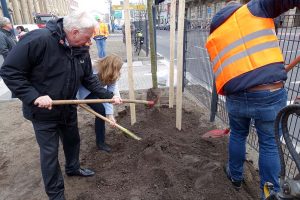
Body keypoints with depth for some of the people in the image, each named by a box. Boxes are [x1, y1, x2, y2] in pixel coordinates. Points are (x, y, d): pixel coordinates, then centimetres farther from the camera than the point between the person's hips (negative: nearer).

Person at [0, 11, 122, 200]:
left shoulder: (82, 50, -6)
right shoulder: (38, 39, -26)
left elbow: (89, 79, 3)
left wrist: (109, 95, -4)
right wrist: (34, 96, -29)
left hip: (68, 109, 6)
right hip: (43, 112, -6)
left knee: (73, 141, 23)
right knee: (50, 153, 6)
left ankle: (73, 168, 52)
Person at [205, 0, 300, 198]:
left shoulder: (213, 37, 17)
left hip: (235, 98, 4)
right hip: (269, 94, -3)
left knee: (237, 135, 27)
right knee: (269, 145, 14)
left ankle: (236, 176, 47)